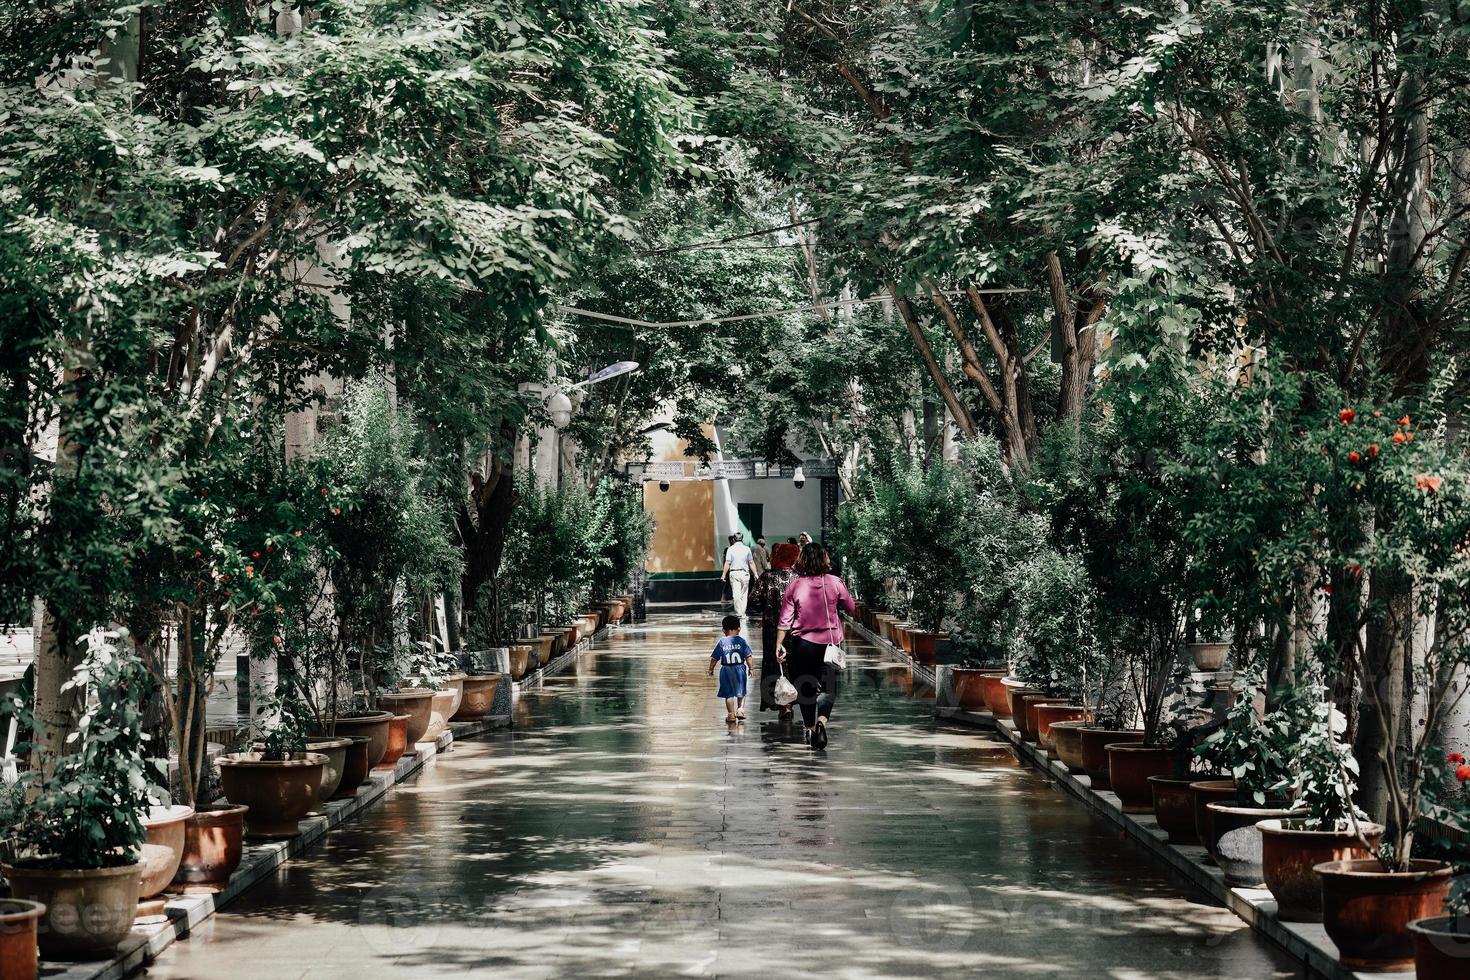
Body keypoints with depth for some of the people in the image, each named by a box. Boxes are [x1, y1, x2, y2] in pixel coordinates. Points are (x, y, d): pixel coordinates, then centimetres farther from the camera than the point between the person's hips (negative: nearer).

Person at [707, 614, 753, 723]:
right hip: (740, 669, 0)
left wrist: (711, 670, 11)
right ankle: (740, 709, 8)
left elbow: (714, 658, 0)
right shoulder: (741, 641, -4)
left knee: (729, 694, 7)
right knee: (741, 692, 18)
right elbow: (748, 656, -6)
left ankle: (731, 714, 8)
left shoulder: (721, 642, -3)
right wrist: (750, 668, 4)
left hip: (726, 670, 0)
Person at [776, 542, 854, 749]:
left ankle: (810, 729, 23)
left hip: (802, 643, 0)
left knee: (805, 687, 15)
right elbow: (852, 609, 6)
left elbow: (785, 620, -7)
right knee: (827, 686, 5)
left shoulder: (795, 585, -7)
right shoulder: (834, 583, -6)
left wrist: (779, 645, -2)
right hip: (829, 643, 0)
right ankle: (822, 721, -20)